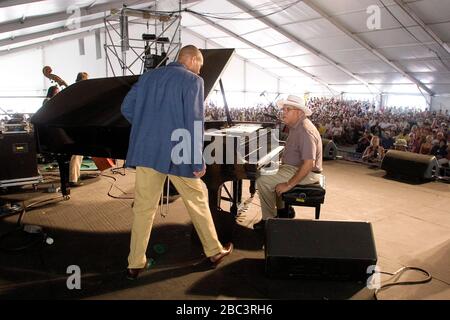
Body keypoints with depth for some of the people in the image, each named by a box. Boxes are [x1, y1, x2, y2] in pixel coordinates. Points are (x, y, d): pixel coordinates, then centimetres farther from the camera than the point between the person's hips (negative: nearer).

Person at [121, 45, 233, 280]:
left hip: (146, 152, 5)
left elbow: (127, 108, 12)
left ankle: (135, 264, 19)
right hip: (178, 155, -4)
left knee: (143, 208, 10)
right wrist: (198, 162, -11)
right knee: (198, 202, 13)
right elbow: (194, 122, -13)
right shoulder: (193, 81, -5)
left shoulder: (149, 76, 12)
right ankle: (214, 251, 27)